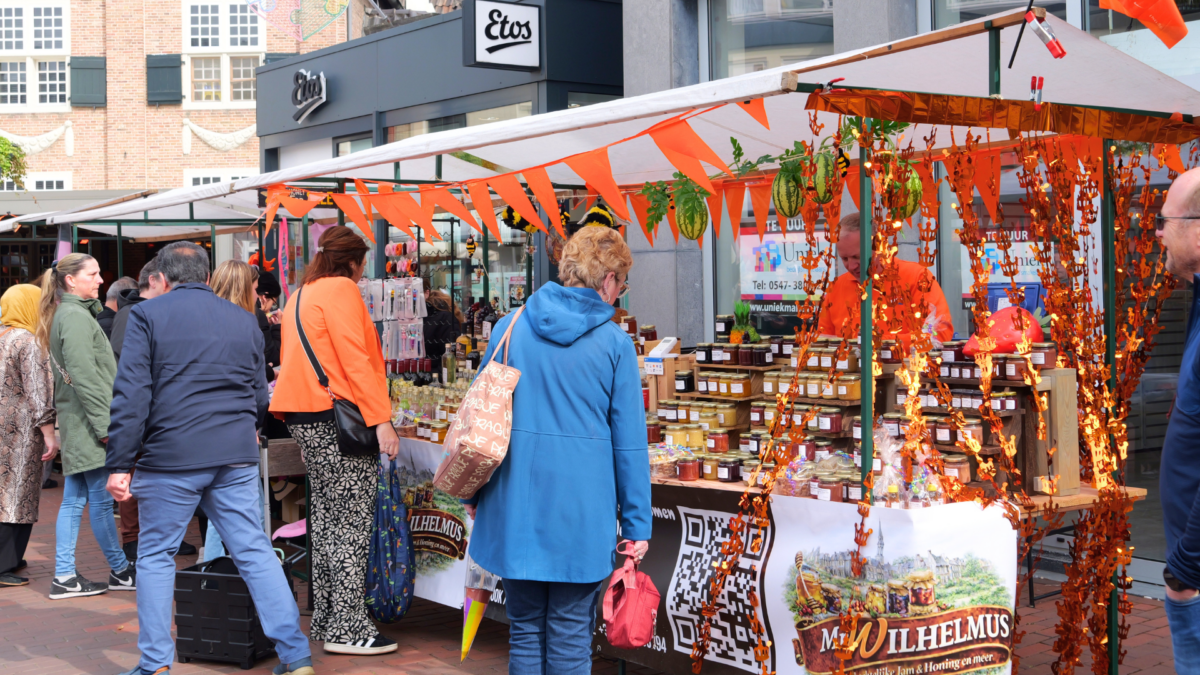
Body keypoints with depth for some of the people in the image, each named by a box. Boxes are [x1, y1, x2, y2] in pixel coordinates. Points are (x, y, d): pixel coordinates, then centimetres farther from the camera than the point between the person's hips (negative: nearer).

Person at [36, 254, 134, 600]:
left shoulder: (67, 314, 17)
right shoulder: (76, 317, -14)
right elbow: (85, 377, -20)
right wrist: (105, 425, -19)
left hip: (76, 425, 10)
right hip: (87, 424, -10)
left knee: (74, 500, 10)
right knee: (102, 500, -1)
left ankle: (64, 577, 12)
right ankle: (121, 572, 9)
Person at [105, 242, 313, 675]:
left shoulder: (147, 315, -1)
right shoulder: (243, 320, 12)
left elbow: (132, 395, -8)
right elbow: (260, 395, 18)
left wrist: (119, 464, -6)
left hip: (171, 457, -3)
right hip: (236, 459, 3)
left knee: (156, 555, 10)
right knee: (255, 551, 6)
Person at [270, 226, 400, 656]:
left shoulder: (302, 293, 21)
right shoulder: (341, 290, -8)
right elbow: (355, 360, -17)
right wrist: (381, 420, -19)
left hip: (305, 418, 10)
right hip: (338, 416, -10)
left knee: (326, 518, 13)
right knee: (353, 522, -7)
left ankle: (325, 620, 18)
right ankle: (347, 629, -6)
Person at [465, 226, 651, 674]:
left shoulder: (511, 327, 3)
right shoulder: (614, 343, -5)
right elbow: (629, 442, -3)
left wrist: (473, 490, 18)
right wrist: (637, 524, 3)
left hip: (516, 502, 3)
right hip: (581, 509, -3)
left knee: (524, 627, 14)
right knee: (570, 636, 6)